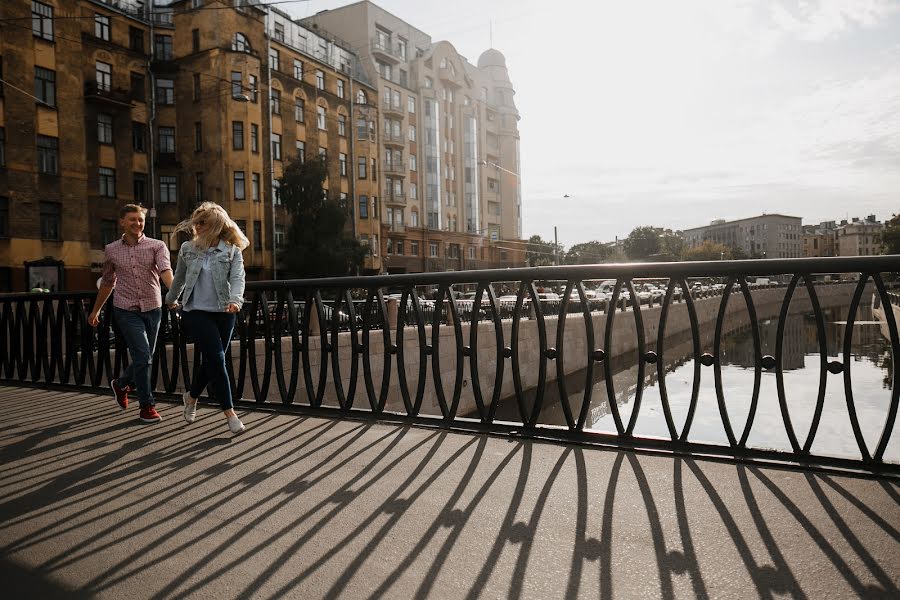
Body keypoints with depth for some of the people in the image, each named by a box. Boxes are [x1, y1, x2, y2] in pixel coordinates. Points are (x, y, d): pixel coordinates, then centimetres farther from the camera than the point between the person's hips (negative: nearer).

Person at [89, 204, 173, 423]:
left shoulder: (157, 246, -3)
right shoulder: (112, 250, 4)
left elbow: (165, 270, -22)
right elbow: (107, 282, 17)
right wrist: (95, 310, 22)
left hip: (152, 309, 1)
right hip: (126, 310, -1)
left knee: (144, 358, 13)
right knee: (143, 356, -12)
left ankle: (120, 384, 44)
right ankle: (147, 406, 3)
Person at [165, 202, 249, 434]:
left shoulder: (232, 251, -1)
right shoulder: (187, 248, 4)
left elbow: (237, 278, -14)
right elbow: (179, 277, 19)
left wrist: (236, 299, -33)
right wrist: (171, 299, 32)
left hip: (223, 313, 1)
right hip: (196, 311, -1)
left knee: (210, 362, 12)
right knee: (217, 359, -12)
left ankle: (191, 396, 41)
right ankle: (230, 413, -6)